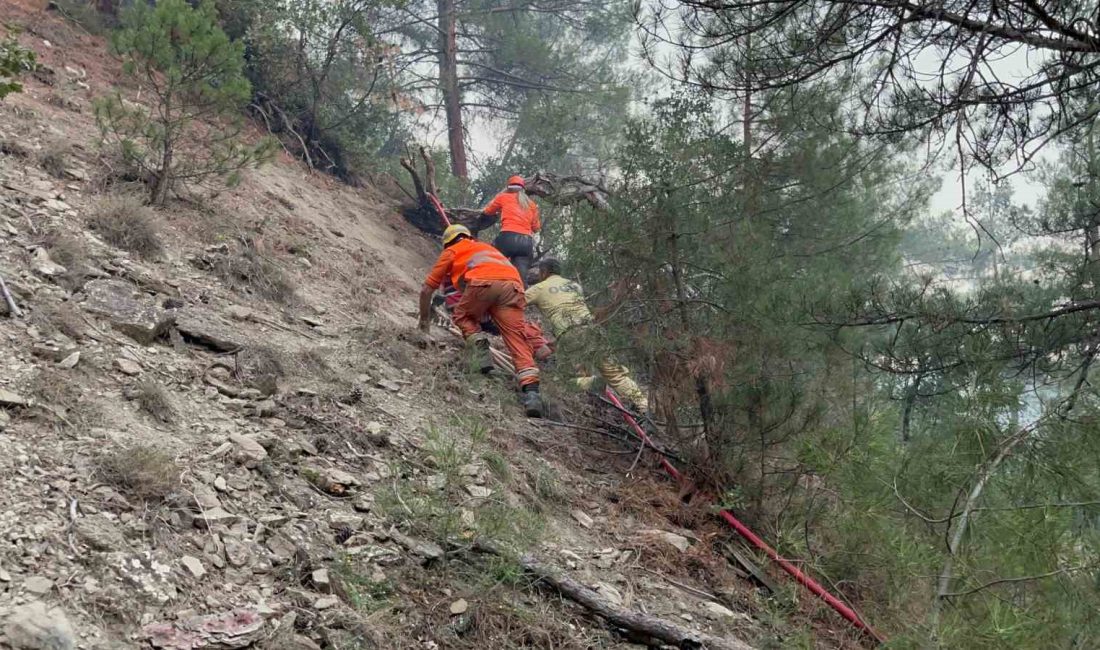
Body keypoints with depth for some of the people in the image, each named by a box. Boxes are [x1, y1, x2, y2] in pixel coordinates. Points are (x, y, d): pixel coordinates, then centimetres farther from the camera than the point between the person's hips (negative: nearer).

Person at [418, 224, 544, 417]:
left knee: (462, 316, 24)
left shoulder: (452, 251, 30)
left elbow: (426, 290, 31)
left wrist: (424, 320, 45)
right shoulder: (486, 247, 43)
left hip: (483, 282, -3)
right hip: (513, 284, 4)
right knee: (516, 338, -4)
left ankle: (479, 344, -2)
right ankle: (531, 390, -22)